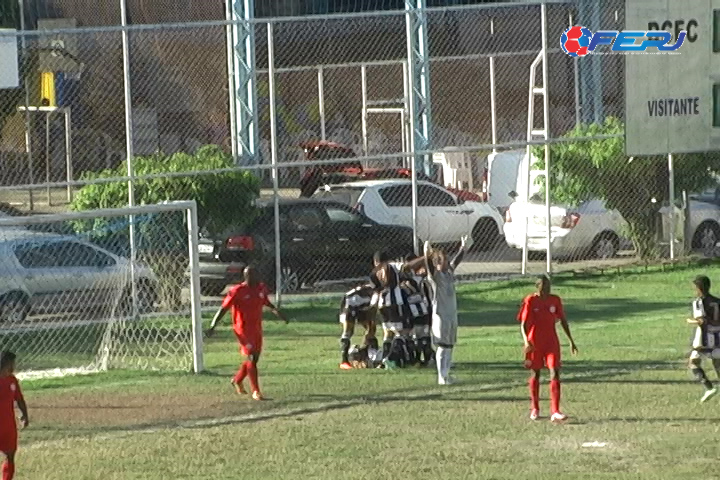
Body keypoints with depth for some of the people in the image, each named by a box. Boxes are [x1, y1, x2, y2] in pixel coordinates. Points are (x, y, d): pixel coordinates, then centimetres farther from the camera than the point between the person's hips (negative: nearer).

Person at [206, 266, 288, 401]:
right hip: (243, 329, -7)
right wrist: (213, 326, -18)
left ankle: (237, 380, 37)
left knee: (254, 358, 14)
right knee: (251, 358, -11)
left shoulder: (261, 288, 3)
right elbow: (224, 308, -13)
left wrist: (276, 311, 13)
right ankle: (255, 391, -7)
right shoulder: (238, 291, -15)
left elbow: (266, 302, 25)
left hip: (257, 328, 7)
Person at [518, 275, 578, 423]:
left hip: (552, 342, 2)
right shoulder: (530, 301, -7)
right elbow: (523, 324, -9)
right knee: (535, 374, 10)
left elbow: (563, 321, 12)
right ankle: (534, 409, 28)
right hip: (535, 343, -2)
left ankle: (555, 412, -18)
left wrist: (571, 341, 11)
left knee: (555, 373, -11)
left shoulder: (555, 300, 3)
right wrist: (526, 341, -24)